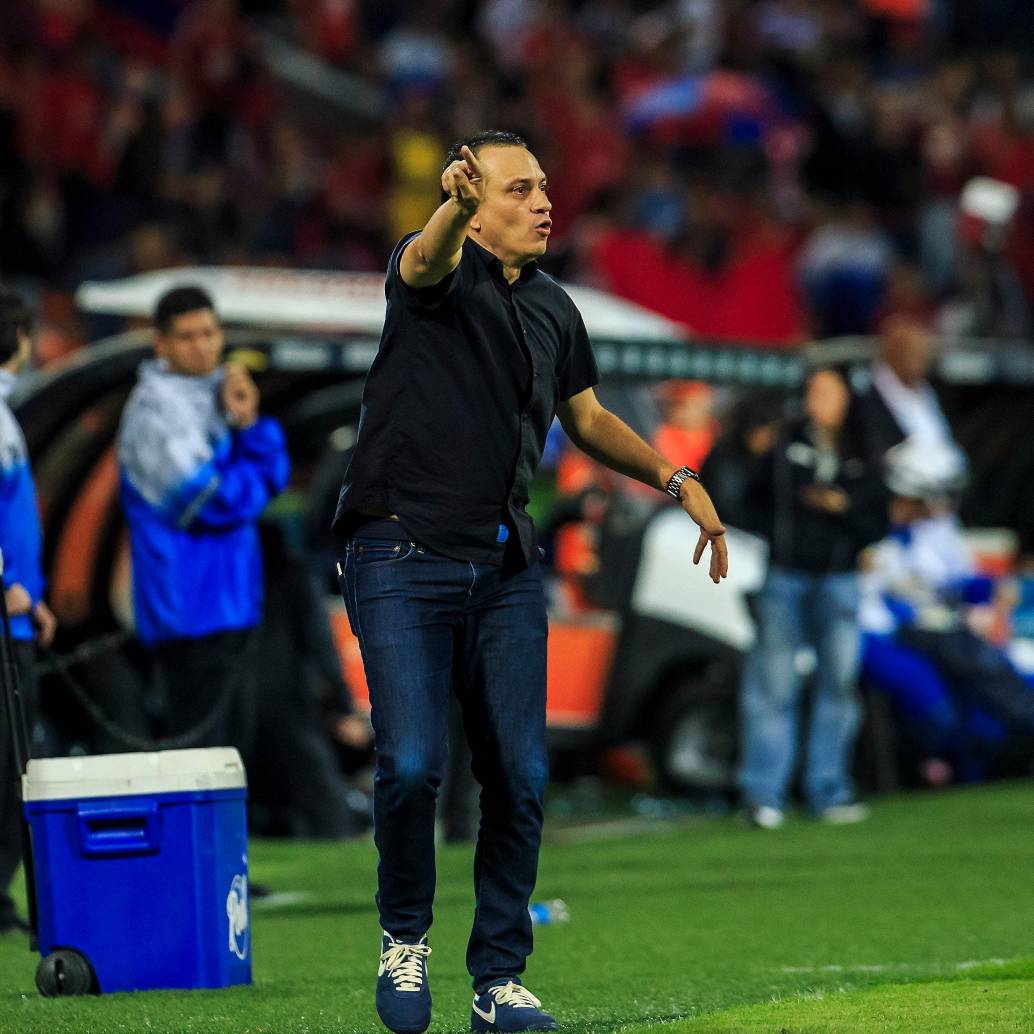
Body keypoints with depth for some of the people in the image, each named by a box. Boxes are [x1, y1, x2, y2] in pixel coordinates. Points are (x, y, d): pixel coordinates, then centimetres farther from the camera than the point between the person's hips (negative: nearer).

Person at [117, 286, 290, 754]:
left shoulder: (215, 396, 16)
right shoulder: (157, 408, -11)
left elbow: (274, 474, 10)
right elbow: (214, 501, -17)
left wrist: (249, 423, -6)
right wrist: (253, 474, 0)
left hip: (229, 605, 9)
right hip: (191, 608, -9)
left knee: (232, 745, 12)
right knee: (197, 750, -11)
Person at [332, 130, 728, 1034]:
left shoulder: (554, 309, 15)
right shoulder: (441, 273, -5)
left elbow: (587, 418, 29)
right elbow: (426, 261, -31)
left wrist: (676, 480, 16)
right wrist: (456, 205, -54)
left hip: (505, 568, 6)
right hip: (402, 556, -6)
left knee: (521, 774, -1)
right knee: (413, 764, -16)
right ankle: (405, 937, 9)